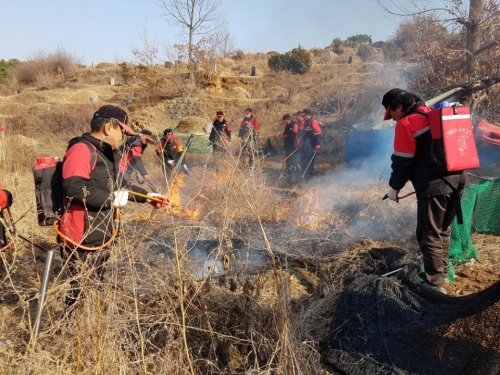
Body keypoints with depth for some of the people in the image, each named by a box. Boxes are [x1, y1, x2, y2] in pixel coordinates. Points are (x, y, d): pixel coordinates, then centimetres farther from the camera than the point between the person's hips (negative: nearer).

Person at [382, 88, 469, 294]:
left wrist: (394, 187, 5)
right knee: (443, 230, 21)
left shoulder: (406, 123, -7)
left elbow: (402, 161, -7)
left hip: (433, 186, -9)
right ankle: (442, 273, 32)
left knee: (430, 236, 0)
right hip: (456, 180, 9)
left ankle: (435, 284, 4)